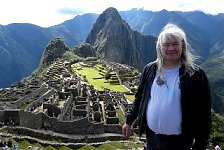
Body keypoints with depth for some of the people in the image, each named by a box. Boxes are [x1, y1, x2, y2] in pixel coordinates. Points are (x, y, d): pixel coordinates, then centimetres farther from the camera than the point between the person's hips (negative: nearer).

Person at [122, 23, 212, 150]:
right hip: (151, 136, 4)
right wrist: (129, 121, 14)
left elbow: (203, 112, -9)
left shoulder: (196, 74, -11)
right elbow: (139, 97, 11)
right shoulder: (150, 69, 0)